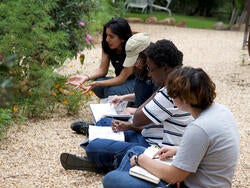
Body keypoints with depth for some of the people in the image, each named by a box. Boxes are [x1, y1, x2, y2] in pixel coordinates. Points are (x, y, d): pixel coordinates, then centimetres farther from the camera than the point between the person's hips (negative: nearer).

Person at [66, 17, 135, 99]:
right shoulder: (106, 45, -8)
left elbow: (122, 78, -25)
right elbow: (102, 69, -6)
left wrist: (97, 84, -37)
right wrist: (86, 77, -26)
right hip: (121, 79, 5)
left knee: (112, 90, -32)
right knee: (97, 87, -23)